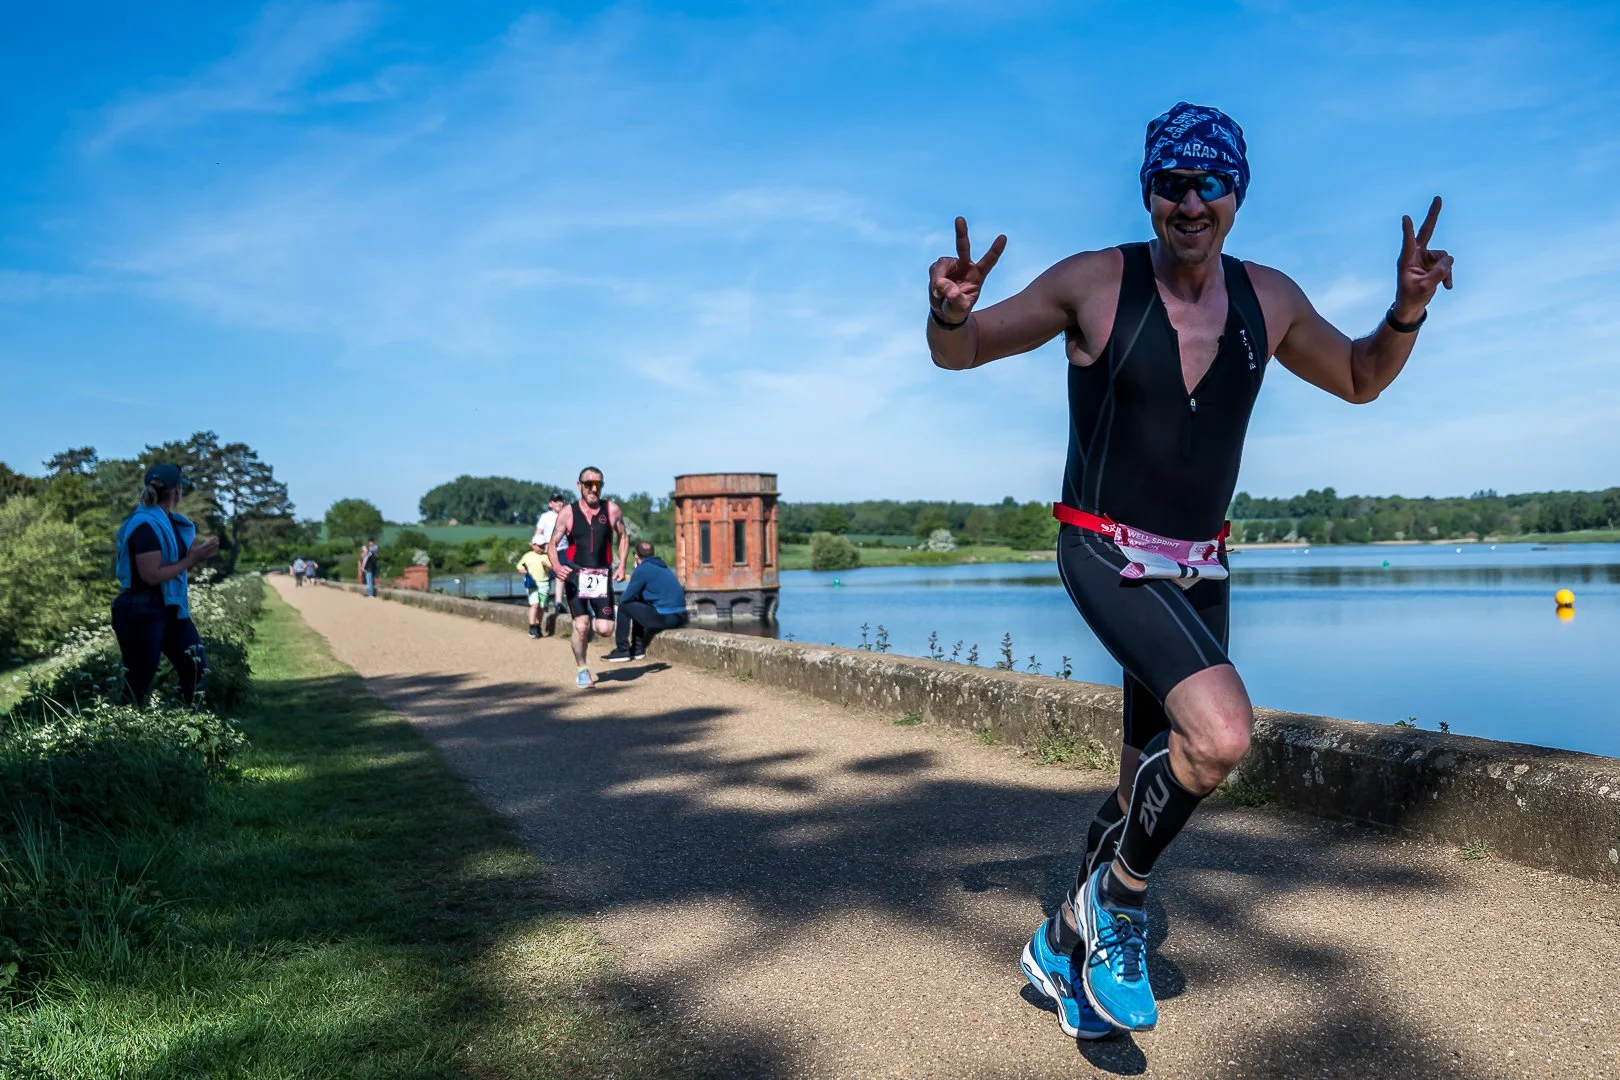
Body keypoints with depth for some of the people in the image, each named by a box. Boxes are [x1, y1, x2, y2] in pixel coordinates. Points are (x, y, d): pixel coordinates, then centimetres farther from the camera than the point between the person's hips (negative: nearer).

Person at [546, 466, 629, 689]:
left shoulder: (611, 510, 0)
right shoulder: (568, 513, -3)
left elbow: (623, 537, 13)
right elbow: (552, 544, 0)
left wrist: (622, 566, 1)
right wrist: (557, 567, -20)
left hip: (602, 577, 2)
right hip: (575, 576, -1)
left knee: (605, 629, -6)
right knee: (580, 626, -11)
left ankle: (590, 623, 31)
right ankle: (582, 669, 12)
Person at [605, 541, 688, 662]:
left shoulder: (642, 569, -5)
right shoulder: (663, 567, 20)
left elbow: (626, 598, -1)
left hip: (665, 618, -8)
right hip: (681, 616, 8)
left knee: (624, 607, 8)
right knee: (638, 606, 29)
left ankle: (622, 650, 12)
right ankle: (638, 648, 31)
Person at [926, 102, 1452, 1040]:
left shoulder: (1268, 298, 1)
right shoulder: (1094, 283, -11)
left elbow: (1360, 380, 17)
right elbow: (960, 355, -4)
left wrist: (1408, 313, -3)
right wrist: (951, 312, -27)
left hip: (1200, 569, 6)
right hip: (1106, 554, -6)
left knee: (1157, 779, 13)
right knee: (1222, 731, -28)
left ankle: (1067, 942, 35)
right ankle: (1122, 898, 0)